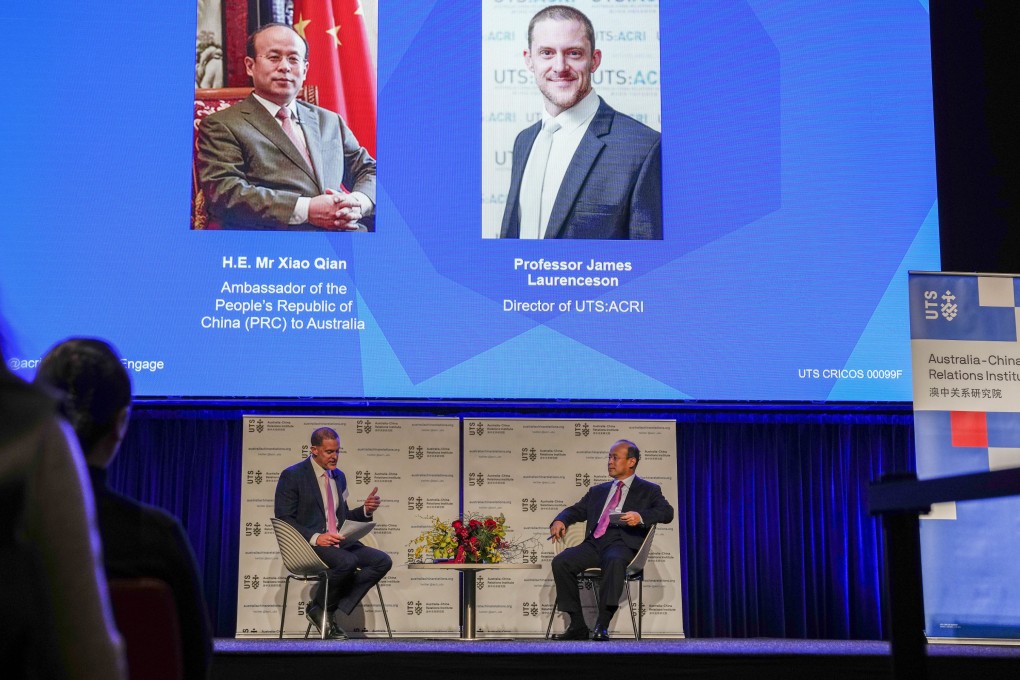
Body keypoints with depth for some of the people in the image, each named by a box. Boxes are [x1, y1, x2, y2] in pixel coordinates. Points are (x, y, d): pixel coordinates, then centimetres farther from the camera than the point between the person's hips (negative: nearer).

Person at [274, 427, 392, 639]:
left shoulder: (339, 476, 18)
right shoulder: (292, 476, -3)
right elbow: (284, 519, -8)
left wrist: (366, 510, 3)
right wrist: (315, 538, -21)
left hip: (339, 542, 7)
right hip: (309, 544, -7)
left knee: (382, 561, -16)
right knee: (347, 562, -35)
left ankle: (334, 609, -14)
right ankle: (318, 608, -9)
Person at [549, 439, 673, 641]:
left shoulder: (648, 490, 16)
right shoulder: (598, 491, 31)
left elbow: (667, 512, 1)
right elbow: (576, 510, 28)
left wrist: (641, 516, -18)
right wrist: (560, 521, 5)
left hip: (622, 543, -5)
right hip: (593, 543, 5)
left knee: (615, 560, -40)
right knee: (560, 562, -23)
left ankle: (602, 625, -39)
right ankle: (578, 626, -19)